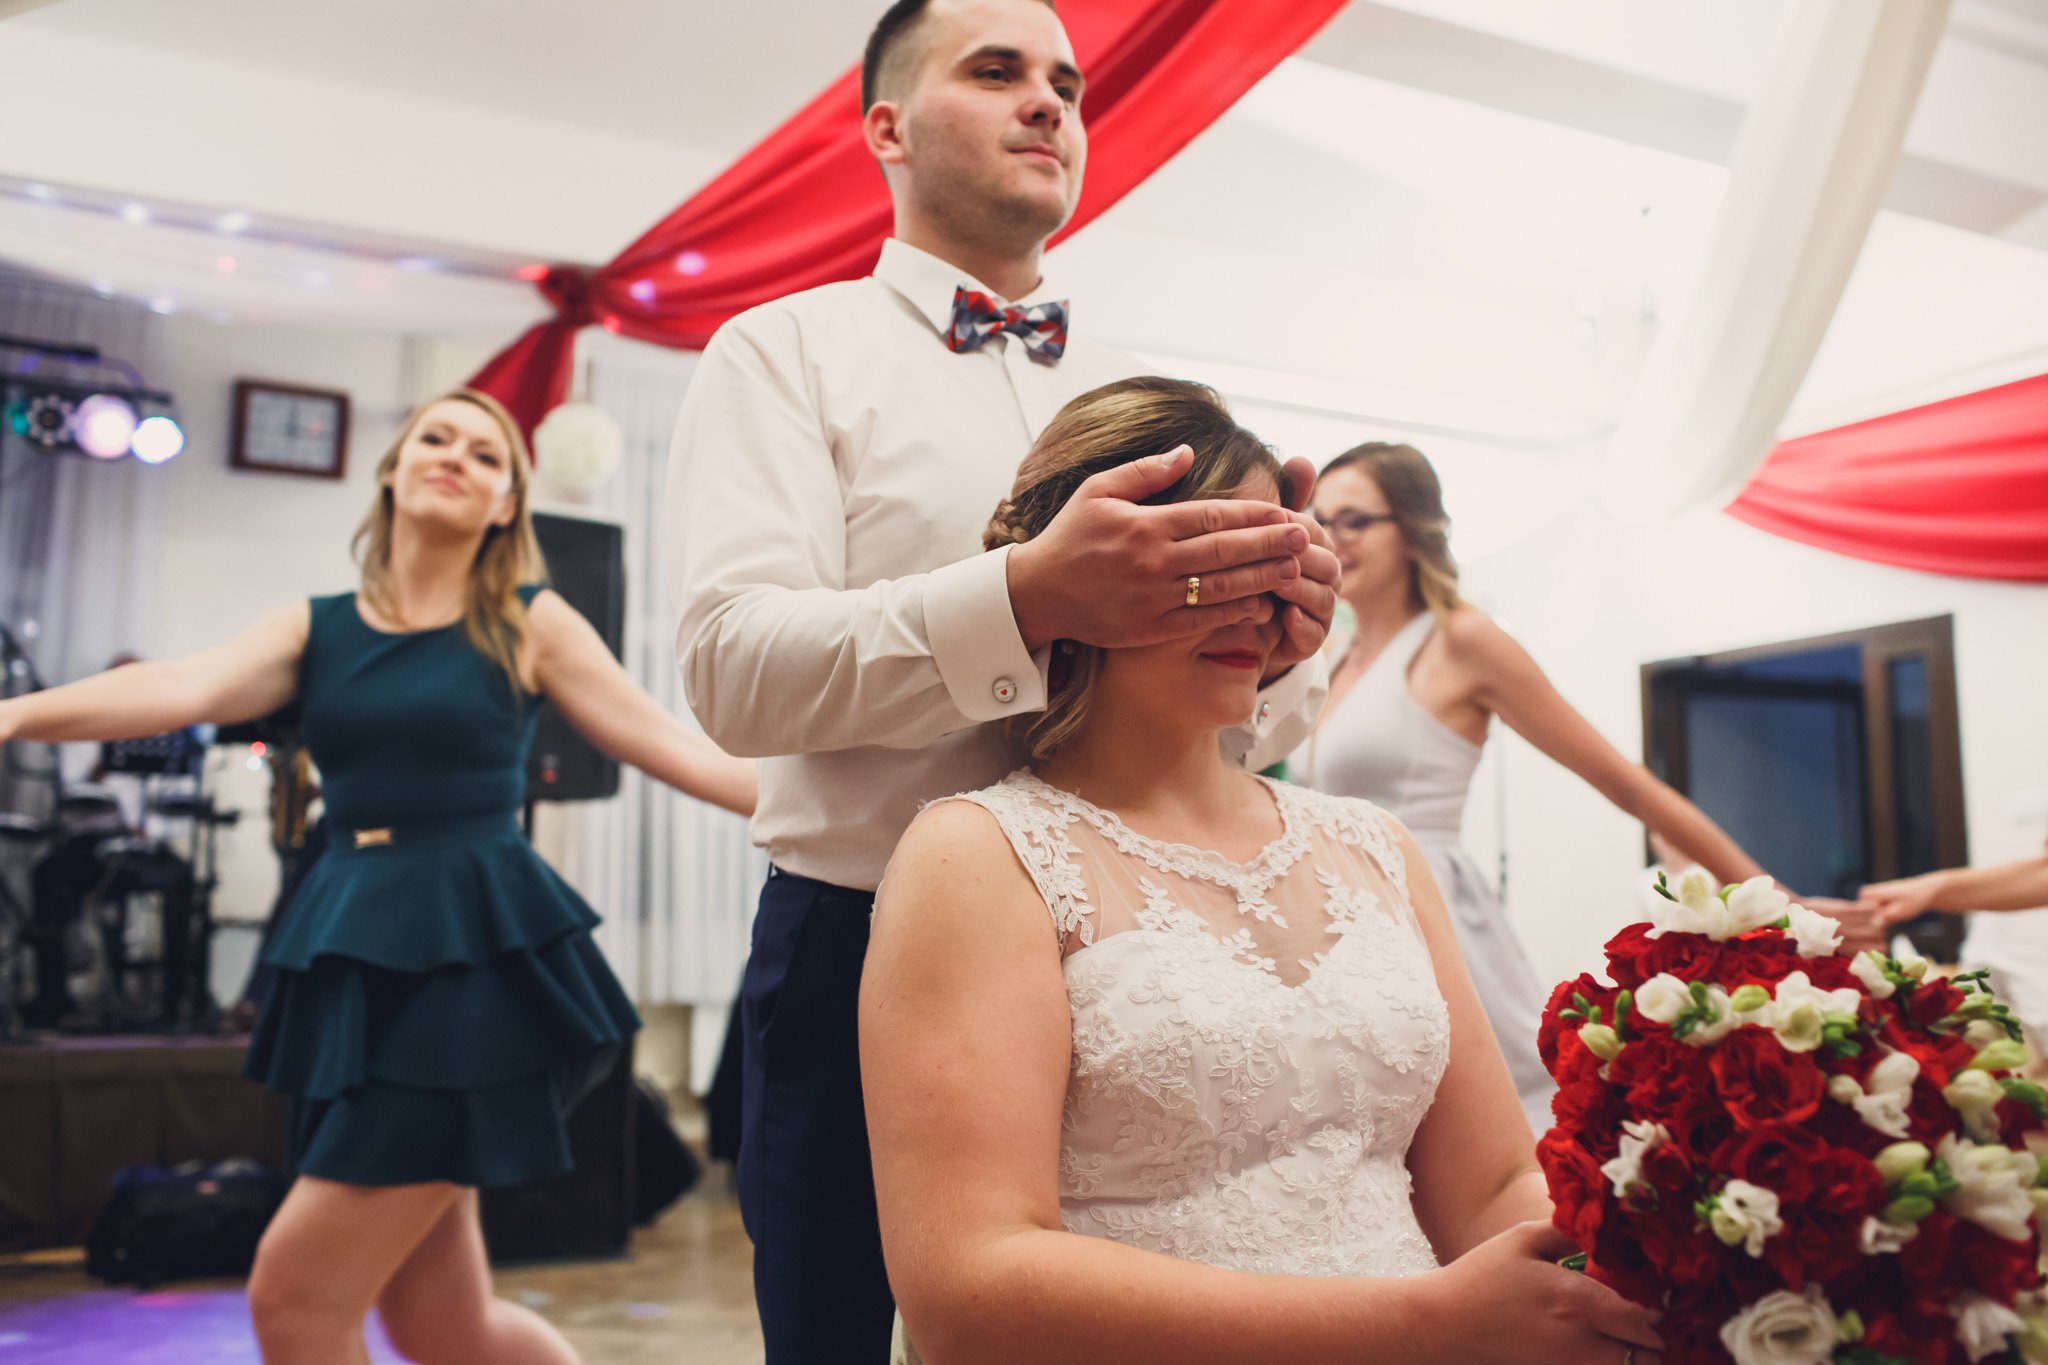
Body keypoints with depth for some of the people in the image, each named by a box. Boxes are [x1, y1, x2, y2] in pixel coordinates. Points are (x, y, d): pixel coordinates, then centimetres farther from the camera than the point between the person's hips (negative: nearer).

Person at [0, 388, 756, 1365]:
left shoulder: (530, 625, 3)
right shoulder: (315, 629, 12)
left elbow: (670, 746, 1)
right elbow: (184, 688, -5)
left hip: (473, 954, -4)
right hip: (357, 957, 5)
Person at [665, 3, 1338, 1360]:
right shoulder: (786, 353, 2)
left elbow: (1241, 730, 10)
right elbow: (736, 665, -15)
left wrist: (1282, 640, -14)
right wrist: (1026, 600, -29)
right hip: (868, 959, -3)